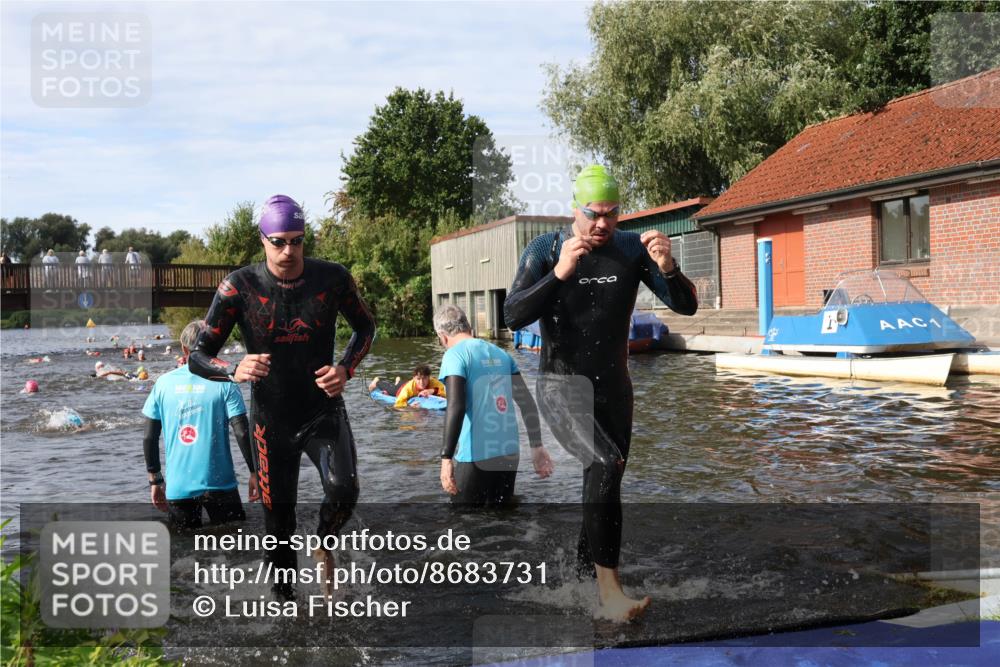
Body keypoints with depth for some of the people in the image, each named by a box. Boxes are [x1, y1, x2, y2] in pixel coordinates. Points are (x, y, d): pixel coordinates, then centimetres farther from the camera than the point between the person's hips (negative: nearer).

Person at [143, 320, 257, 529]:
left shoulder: (164, 383, 2)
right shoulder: (224, 383, -6)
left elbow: (149, 438, 4)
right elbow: (242, 433, -11)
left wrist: (155, 480, 14)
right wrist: (255, 472, 0)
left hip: (177, 487, 2)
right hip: (218, 484, -2)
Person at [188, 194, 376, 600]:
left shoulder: (333, 278, -8)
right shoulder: (239, 287, -12)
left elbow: (365, 327, 10)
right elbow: (198, 357, -9)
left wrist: (346, 368, -9)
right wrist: (235, 371, -32)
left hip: (325, 412, 0)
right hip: (272, 421, 0)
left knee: (343, 489, -25)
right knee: (278, 518, 8)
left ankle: (323, 547, 9)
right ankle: (284, 599, 31)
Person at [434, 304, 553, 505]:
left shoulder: (455, 355, -7)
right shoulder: (500, 353, 12)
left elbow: (456, 407, -19)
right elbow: (527, 402, 11)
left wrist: (446, 458, -18)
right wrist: (537, 447, 15)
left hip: (475, 457, -6)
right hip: (508, 454, 6)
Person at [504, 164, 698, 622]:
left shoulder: (632, 249, -2)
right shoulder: (544, 250, -9)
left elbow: (686, 306, -5)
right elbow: (513, 316, -21)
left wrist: (667, 268, -25)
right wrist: (559, 273, -33)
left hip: (614, 386, 5)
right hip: (561, 384, -4)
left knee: (605, 480, 13)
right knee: (606, 465, -26)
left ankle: (587, 568, 34)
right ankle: (610, 590, -22)